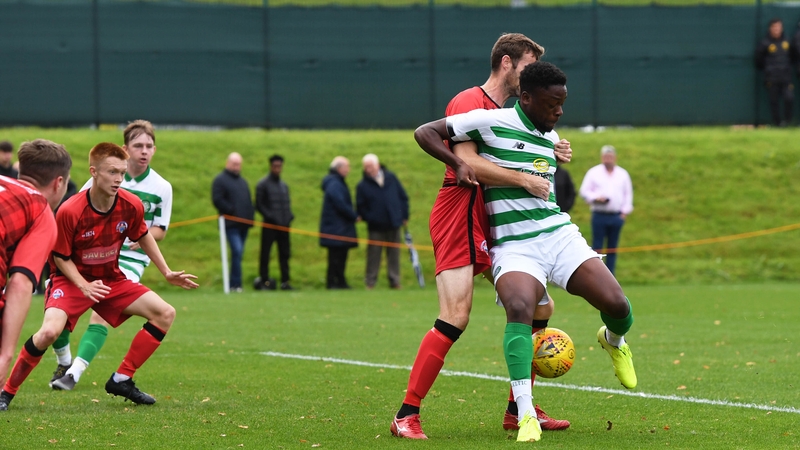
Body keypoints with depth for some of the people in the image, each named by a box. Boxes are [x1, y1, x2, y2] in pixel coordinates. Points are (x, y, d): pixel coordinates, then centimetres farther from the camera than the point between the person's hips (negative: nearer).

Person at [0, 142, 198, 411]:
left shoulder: (131, 206, -13)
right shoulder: (69, 212, -26)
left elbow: (143, 237, 9)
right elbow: (60, 257, -13)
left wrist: (167, 273, 11)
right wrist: (84, 287, -26)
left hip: (111, 279, 6)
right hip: (72, 279, -5)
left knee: (165, 313, -7)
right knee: (50, 331, -32)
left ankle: (121, 379, 3)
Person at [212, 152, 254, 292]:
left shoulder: (242, 181, 23)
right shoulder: (220, 180, -1)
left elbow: (248, 201, 27)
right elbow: (217, 200, -11)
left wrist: (250, 215, 10)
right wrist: (232, 211, -15)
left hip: (243, 223, 8)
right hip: (231, 223, -8)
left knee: (238, 253, 7)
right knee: (237, 251, -17)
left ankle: (234, 284, 12)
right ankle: (236, 284, -17)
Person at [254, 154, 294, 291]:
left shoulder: (284, 185, 16)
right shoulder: (263, 184, -2)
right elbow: (259, 204, -5)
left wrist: (289, 216, 4)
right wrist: (270, 216, -14)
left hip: (283, 225, 6)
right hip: (269, 225, -6)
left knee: (285, 254, 6)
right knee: (265, 253, -4)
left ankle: (285, 281, 10)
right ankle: (264, 281, 0)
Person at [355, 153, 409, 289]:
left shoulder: (391, 178, 5)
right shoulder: (363, 185, -1)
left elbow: (403, 197, 11)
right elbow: (360, 207, 1)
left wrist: (404, 216, 7)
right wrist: (368, 218, -13)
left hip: (393, 225, 2)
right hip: (376, 227, -2)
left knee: (394, 254, 6)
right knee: (373, 255, -1)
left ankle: (394, 281, 12)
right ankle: (370, 282, 7)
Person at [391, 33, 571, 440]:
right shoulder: (469, 103, -9)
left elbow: (517, 163, 30)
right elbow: (468, 164, -22)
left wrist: (550, 155, 11)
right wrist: (524, 179, -23)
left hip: (495, 224, 9)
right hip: (460, 218, -9)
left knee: (539, 308, 8)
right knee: (455, 318, -19)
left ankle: (518, 410, 16)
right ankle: (406, 416, -15)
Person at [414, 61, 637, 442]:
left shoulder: (550, 138, 14)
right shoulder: (492, 123, -6)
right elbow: (424, 133, -6)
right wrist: (458, 160, -18)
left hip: (560, 236, 5)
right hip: (513, 249, -5)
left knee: (616, 305, -11)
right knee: (519, 309, -33)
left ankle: (613, 340, 28)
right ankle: (525, 415, -32)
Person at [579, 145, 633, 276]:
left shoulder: (623, 174, 13)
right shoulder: (593, 172, 6)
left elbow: (628, 194, 14)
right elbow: (584, 191, 3)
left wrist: (625, 211, 4)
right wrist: (595, 197, -14)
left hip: (616, 216, 2)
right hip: (599, 215, -2)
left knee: (613, 248, 4)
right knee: (597, 247, -6)